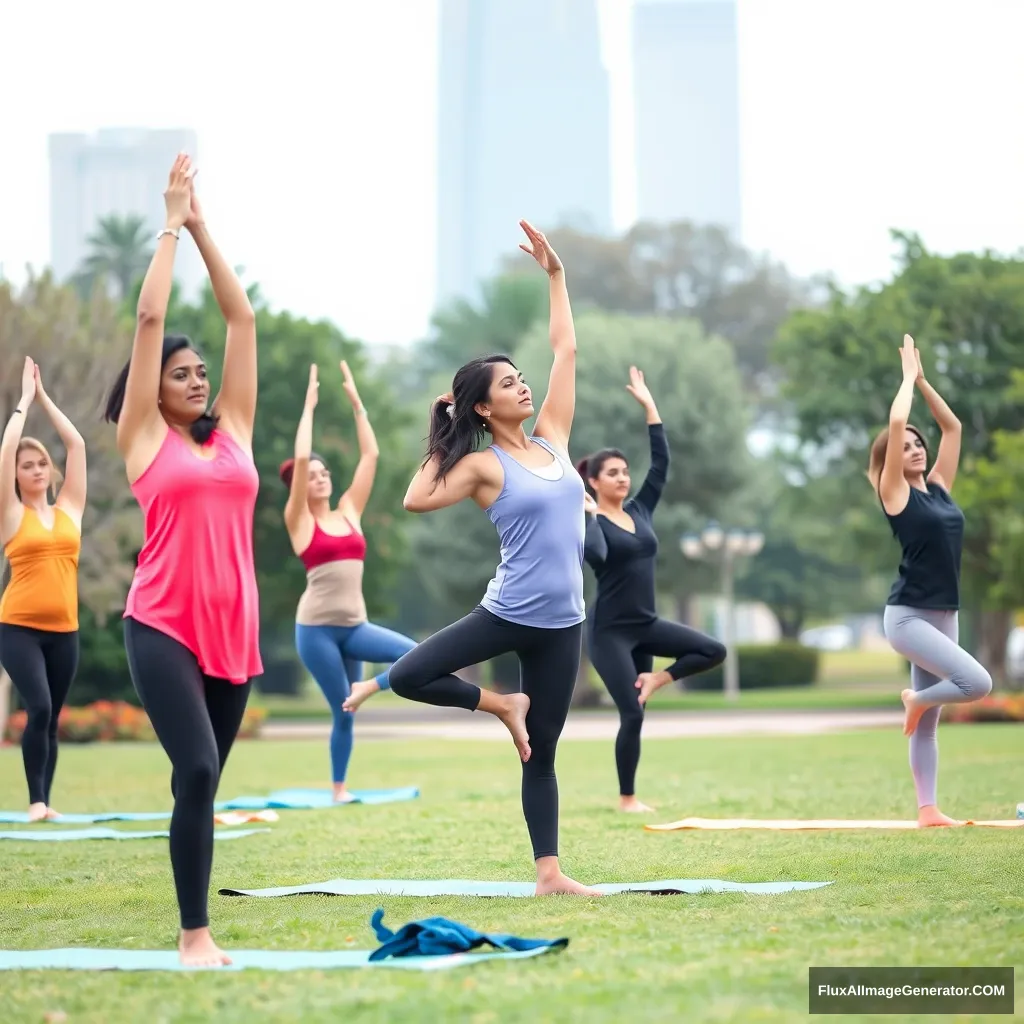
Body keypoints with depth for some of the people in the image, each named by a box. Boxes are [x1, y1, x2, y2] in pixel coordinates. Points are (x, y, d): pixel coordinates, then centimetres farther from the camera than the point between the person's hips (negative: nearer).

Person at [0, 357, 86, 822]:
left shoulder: (70, 509, 11)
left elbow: (77, 444, 9)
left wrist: (44, 396, 13)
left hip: (63, 630, 4)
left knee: (52, 718, 6)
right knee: (38, 709, -17)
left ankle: (46, 800, 13)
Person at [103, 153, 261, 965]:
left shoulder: (233, 433, 12)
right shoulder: (145, 438, 2)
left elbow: (242, 318, 13)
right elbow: (150, 319, 0)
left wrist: (204, 228, 13)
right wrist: (173, 224, 4)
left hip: (233, 628, 5)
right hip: (164, 627, -5)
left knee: (208, 779, 10)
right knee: (196, 769, -17)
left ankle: (198, 924, 19)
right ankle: (195, 933, -11)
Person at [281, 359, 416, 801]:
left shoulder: (349, 513, 12)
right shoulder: (299, 521, 0)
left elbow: (370, 455, 11)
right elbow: (300, 458, -11)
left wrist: (356, 403, 10)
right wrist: (309, 405, -5)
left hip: (354, 625, 5)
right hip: (317, 627, -5)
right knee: (342, 711, -4)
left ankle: (364, 689, 3)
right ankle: (339, 790, 11)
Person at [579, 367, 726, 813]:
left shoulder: (639, 511, 8)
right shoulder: (590, 522, -10)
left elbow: (661, 463, 5)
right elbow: (596, 556, -33)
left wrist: (649, 405, 5)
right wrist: (589, 515, -21)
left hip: (646, 623, 7)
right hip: (610, 629, -6)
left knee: (714, 651, -10)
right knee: (633, 715, -9)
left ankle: (657, 679, 8)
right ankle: (627, 799, 5)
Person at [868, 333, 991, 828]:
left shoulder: (939, 487, 11)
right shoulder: (895, 492, -6)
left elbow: (952, 427, 16)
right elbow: (895, 423, -15)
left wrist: (924, 379, 11)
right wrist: (909, 376, -3)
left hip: (944, 614, 7)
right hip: (908, 616, -7)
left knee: (928, 722, 8)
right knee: (978, 683, -20)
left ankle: (927, 808, 10)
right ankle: (915, 698, 6)